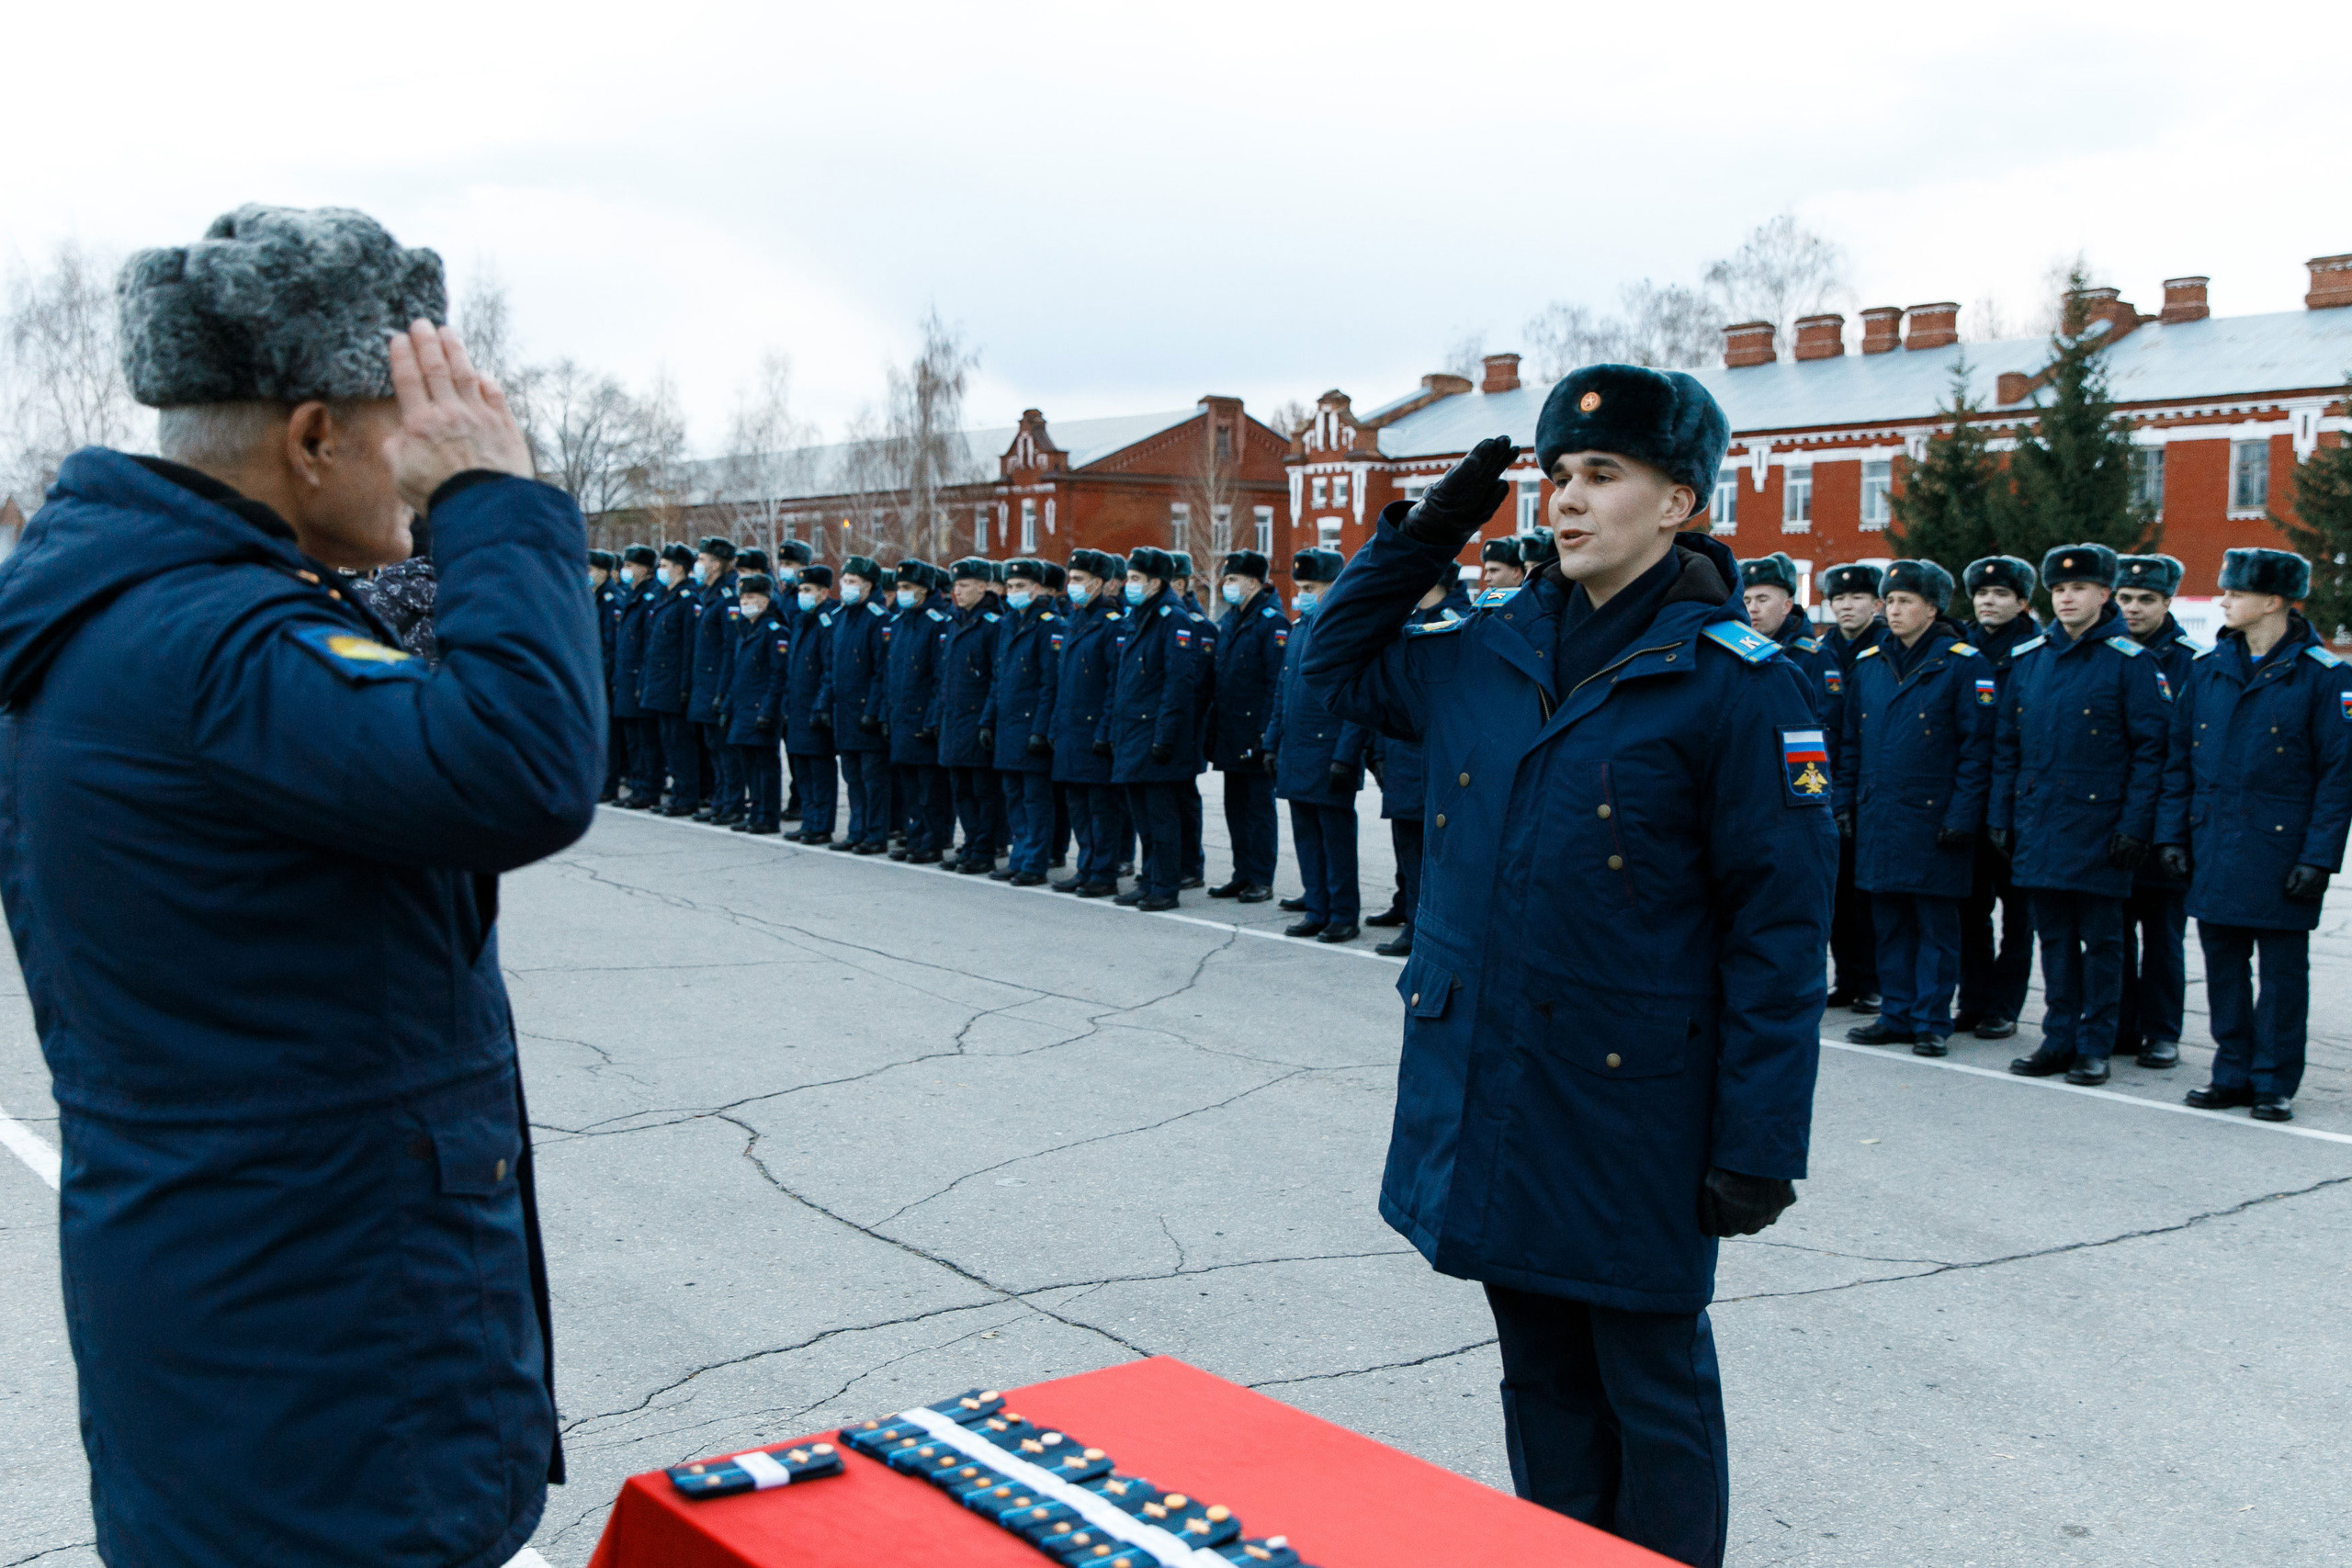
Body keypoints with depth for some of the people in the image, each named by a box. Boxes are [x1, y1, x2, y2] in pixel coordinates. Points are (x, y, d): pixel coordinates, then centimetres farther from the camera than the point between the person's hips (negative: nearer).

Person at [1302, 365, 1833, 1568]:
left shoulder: (1735, 681, -11)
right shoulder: (1486, 655, 6)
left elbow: (1779, 926, -12)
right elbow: (1335, 664, 22)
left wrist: (1760, 1145, -14)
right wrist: (1428, 528, 8)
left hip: (1631, 1109, -6)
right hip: (1487, 1097, 6)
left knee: (1652, 1389, 9)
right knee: (1542, 1377, 19)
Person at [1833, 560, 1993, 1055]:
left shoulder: (1963, 665, -5)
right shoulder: (1868, 664, 12)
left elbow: (1977, 748, -8)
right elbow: (1849, 740, 17)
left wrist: (1961, 815, -13)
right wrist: (1843, 803, 10)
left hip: (1932, 820, -5)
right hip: (1878, 819, 5)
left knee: (1935, 925, 2)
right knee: (1888, 922, 10)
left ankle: (1932, 1021, 9)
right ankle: (1896, 1014, 19)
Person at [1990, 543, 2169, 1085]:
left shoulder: (2129, 661, -4)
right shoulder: (2027, 658, 10)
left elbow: (2151, 750, -6)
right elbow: (2006, 745, 14)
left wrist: (2134, 826, -11)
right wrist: (2001, 816, 9)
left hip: (2098, 822, -4)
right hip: (2038, 825, 5)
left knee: (2100, 939, 3)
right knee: (2053, 935, 10)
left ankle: (2095, 1046, 11)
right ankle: (2059, 1038, 19)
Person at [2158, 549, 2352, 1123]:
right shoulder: (2206, 668, 7)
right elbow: (2179, 758, 12)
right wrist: (2173, 834, 6)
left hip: (2280, 849, -4)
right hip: (2214, 849, 4)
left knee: (2282, 968, 3)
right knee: (2222, 963, 9)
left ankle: (2274, 1083, 13)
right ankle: (2233, 1074, 21)